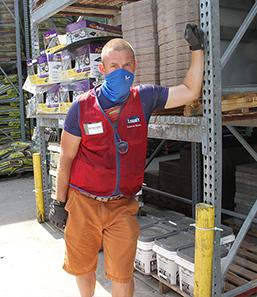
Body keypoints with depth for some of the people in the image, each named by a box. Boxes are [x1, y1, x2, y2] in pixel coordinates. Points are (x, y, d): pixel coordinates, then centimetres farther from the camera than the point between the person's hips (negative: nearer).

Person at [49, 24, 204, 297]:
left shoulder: (144, 98, -5)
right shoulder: (82, 107, -11)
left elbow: (190, 91, 2)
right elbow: (66, 158, -3)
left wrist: (197, 49, -2)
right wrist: (59, 202, 0)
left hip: (123, 205, 1)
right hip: (84, 202, 0)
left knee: (122, 275, 7)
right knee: (82, 267, 18)